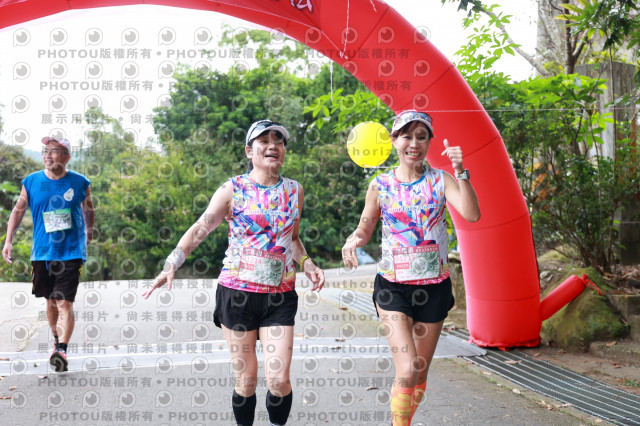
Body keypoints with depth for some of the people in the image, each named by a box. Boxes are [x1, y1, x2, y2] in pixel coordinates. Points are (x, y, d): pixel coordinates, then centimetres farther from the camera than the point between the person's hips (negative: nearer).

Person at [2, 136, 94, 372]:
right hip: (42, 252, 3)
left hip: (71, 252, -2)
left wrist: (89, 230, 27)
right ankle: (57, 339, 35)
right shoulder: (31, 182, 0)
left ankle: (61, 350, -17)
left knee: (65, 302, -12)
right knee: (51, 301, 14)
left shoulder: (80, 183, -3)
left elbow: (88, 208, 15)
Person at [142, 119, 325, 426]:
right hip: (237, 292, -2)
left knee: (279, 380, -6)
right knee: (246, 380, 4)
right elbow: (200, 229, -12)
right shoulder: (233, 190, -1)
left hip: (280, 296, 2)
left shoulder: (294, 190, 9)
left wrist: (307, 265, 6)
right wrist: (171, 265, -26)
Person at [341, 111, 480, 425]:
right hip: (392, 285, -2)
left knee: (421, 373, 13)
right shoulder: (380, 186, -1)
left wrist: (460, 172, -25)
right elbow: (365, 228, 9)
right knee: (407, 371, -16)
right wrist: (353, 240, -13)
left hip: (433, 286, 2)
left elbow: (472, 214, -16)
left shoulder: (440, 180, -2)